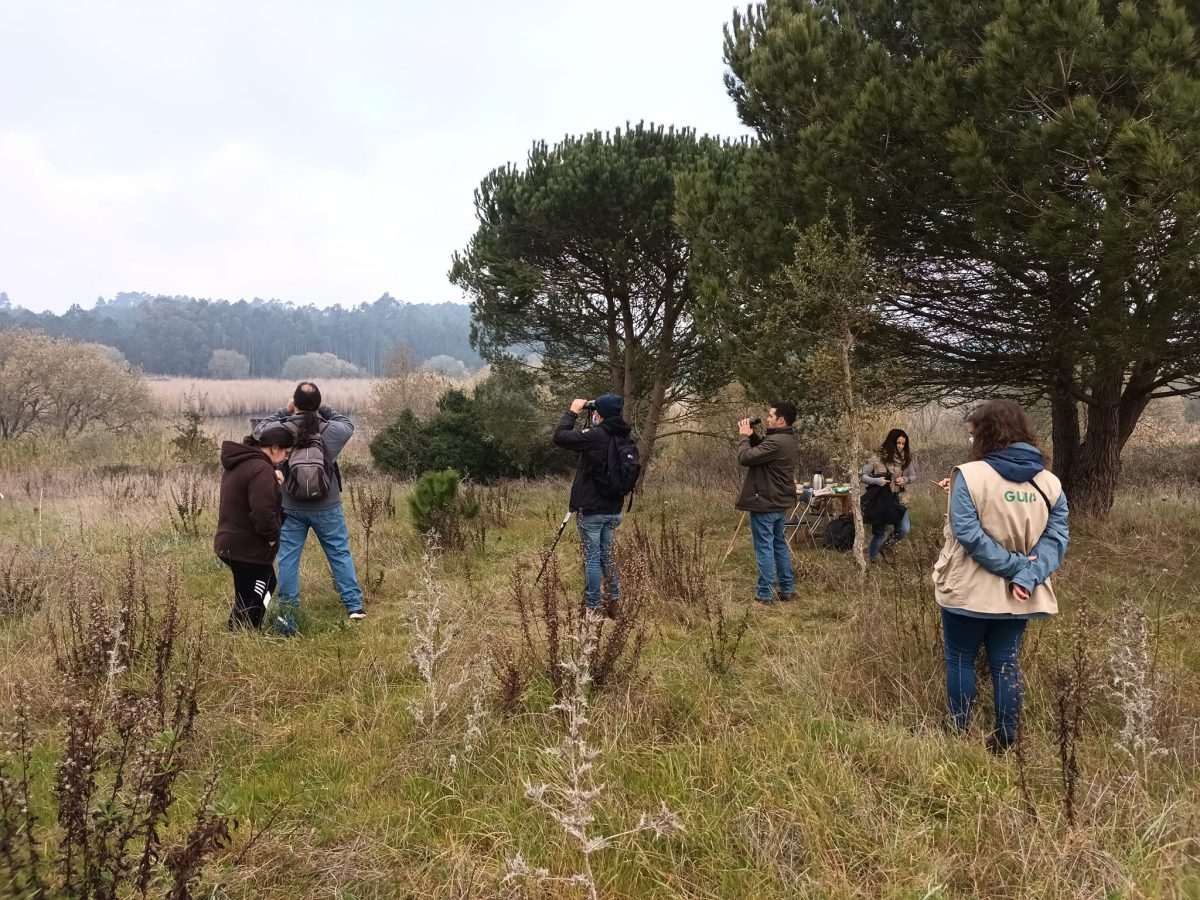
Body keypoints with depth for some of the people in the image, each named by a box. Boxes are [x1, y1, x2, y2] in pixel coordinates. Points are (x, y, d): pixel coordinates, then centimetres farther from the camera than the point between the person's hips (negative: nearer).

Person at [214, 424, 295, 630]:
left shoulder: (239, 462, 10)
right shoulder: (261, 469, -23)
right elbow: (263, 513, -30)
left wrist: (275, 485, 3)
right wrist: (272, 537, -12)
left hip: (231, 542, 11)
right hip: (249, 549, -11)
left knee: (266, 587, 25)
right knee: (250, 605, 0)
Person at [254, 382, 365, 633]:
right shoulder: (331, 430, -12)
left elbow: (262, 427, 9)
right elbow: (348, 424, 12)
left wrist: (284, 412, 12)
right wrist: (324, 410, 11)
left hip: (291, 508, 0)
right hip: (327, 508, 0)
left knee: (288, 559, 9)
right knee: (340, 554, 13)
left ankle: (287, 612, 12)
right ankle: (354, 605, 16)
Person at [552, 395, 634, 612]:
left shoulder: (596, 436, -20)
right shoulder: (623, 437, 2)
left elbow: (559, 436, -16)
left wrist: (573, 412, -4)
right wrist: (589, 419, 10)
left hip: (591, 510, -7)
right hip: (613, 510, 7)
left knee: (592, 558, 2)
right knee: (607, 555, 19)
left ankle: (593, 607, 9)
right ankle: (614, 602, 23)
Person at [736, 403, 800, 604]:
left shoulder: (776, 442, -24)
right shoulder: (790, 441, 9)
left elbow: (745, 458, -24)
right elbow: (762, 451, 18)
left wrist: (744, 435, -10)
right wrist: (752, 436, 5)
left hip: (765, 504, -10)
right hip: (780, 503, 10)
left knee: (764, 548, -4)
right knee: (779, 544, 18)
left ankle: (765, 594, 1)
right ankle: (787, 588, 24)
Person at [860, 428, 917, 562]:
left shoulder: (906, 458, -2)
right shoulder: (878, 458, -13)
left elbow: (913, 475, 12)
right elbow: (862, 476, -8)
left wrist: (906, 479, -11)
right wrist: (876, 481, -25)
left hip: (899, 500, 4)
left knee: (904, 529, -2)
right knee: (879, 532, 3)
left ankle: (883, 546, 27)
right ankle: (871, 560, 26)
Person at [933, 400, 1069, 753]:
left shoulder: (969, 476, -16)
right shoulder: (1050, 483, 0)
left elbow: (968, 534, -22)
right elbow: (1056, 538, -7)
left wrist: (1013, 565, -16)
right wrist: (1026, 576, -15)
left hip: (968, 591, -4)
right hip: (1017, 594, 4)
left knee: (960, 659, 12)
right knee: (1006, 663, 14)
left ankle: (959, 735, 20)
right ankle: (1005, 740, 22)